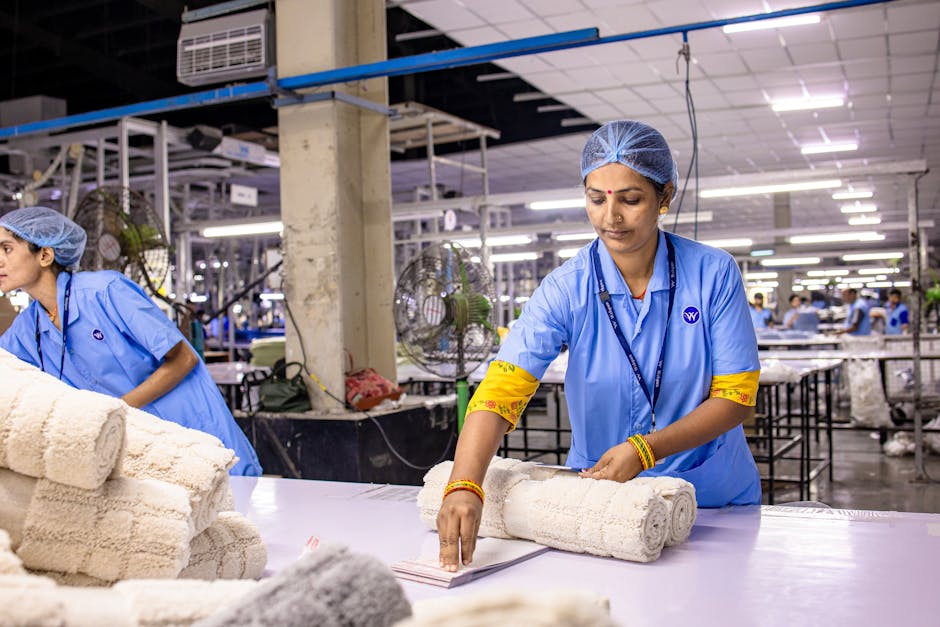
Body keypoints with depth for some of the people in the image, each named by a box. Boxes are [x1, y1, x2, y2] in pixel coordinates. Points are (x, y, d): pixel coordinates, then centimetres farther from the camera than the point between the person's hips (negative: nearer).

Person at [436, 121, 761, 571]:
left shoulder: (714, 274, -8)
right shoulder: (567, 289, -10)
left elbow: (736, 397, -6)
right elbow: (502, 390, -22)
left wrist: (644, 449, -20)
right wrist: (463, 487, -38)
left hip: (714, 496, 0)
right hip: (599, 497, 0)